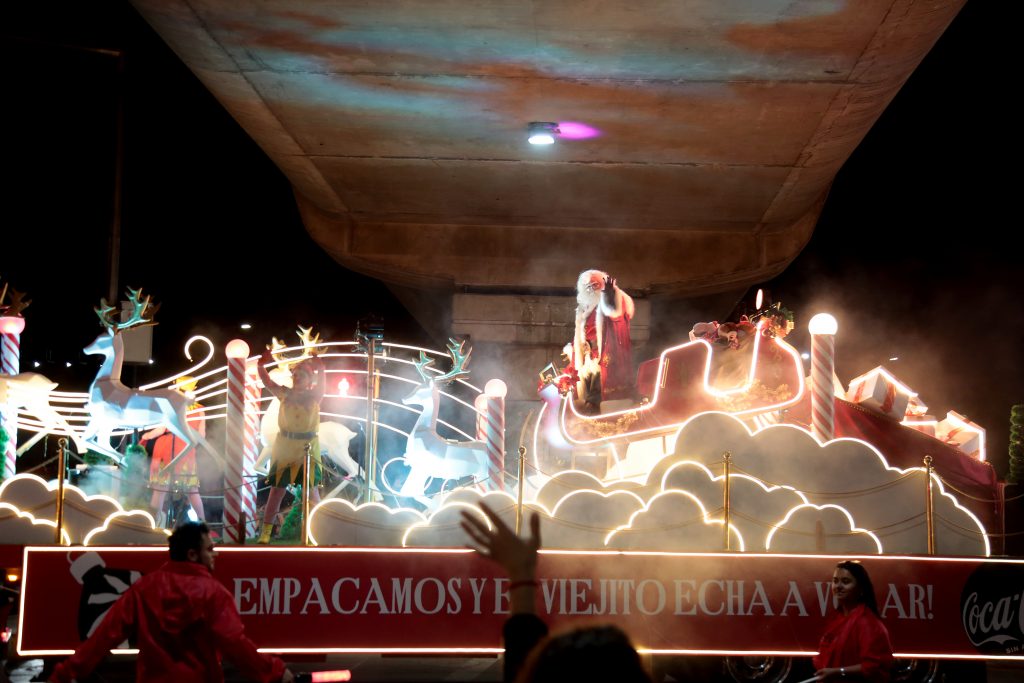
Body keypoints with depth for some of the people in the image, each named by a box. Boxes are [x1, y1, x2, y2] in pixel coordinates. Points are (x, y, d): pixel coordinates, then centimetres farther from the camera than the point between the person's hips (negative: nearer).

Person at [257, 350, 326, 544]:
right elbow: (267, 382, -1)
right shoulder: (285, 394, 6)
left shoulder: (314, 395, 2)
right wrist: (262, 365, -15)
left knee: (311, 488, -5)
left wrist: (319, 368, -27)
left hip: (308, 447, -2)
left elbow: (321, 382, -13)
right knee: (277, 488, 3)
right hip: (284, 446, 2)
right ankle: (266, 530, 7)